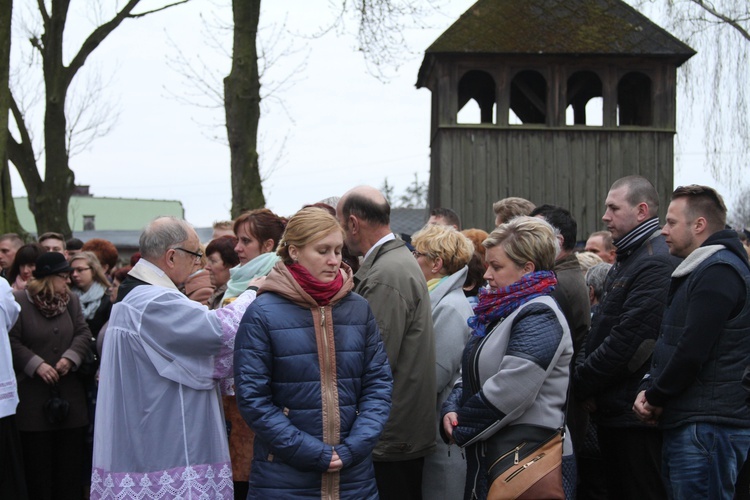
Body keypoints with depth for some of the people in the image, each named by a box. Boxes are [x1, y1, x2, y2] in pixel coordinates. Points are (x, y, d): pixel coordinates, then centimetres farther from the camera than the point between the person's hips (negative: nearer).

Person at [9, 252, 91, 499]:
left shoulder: (71, 299, 8)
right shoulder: (18, 300, -8)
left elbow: (83, 333, 5)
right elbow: (12, 340, -9)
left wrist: (70, 357, -11)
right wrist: (36, 364, -17)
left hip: (69, 394, 5)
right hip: (33, 395, -4)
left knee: (70, 458, 9)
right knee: (38, 460, 3)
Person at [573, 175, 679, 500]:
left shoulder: (657, 265, -16)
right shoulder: (627, 261, 18)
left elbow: (628, 340, -23)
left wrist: (582, 384, -14)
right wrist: (586, 384, 7)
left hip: (635, 414, -10)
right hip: (614, 412, 10)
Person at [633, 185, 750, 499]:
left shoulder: (718, 272, -14)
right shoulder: (695, 271, 20)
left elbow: (692, 351, -20)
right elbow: (669, 343, 21)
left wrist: (655, 397, -7)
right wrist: (647, 388, 5)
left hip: (706, 428, -10)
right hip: (686, 425, 10)